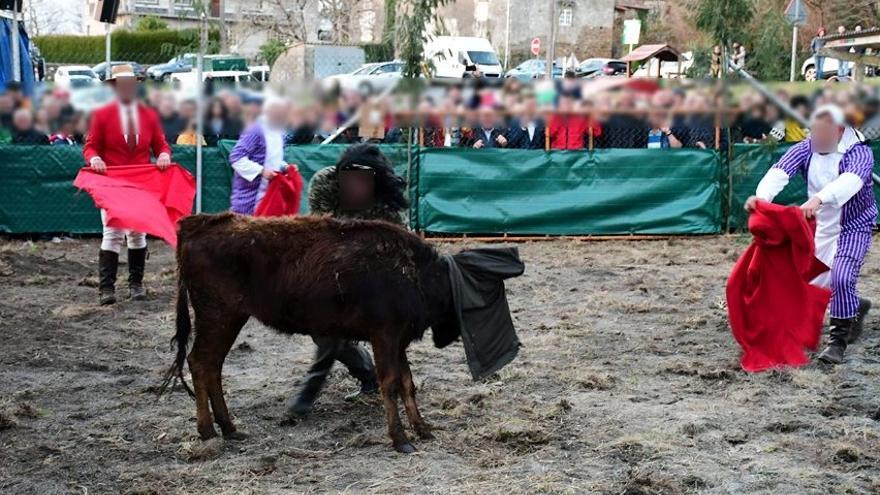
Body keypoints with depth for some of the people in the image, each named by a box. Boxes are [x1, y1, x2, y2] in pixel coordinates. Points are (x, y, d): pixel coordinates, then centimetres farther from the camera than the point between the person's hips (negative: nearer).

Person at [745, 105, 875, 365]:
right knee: (817, 285, 12)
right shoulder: (806, 149, -10)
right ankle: (856, 307, 42)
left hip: (854, 226, -5)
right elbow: (780, 170, -27)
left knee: (842, 278, -23)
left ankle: (838, 341, -9)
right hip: (822, 226, 5)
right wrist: (762, 195, -49)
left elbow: (851, 180, -44)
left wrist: (819, 199, -63)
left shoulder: (859, 152, -22)